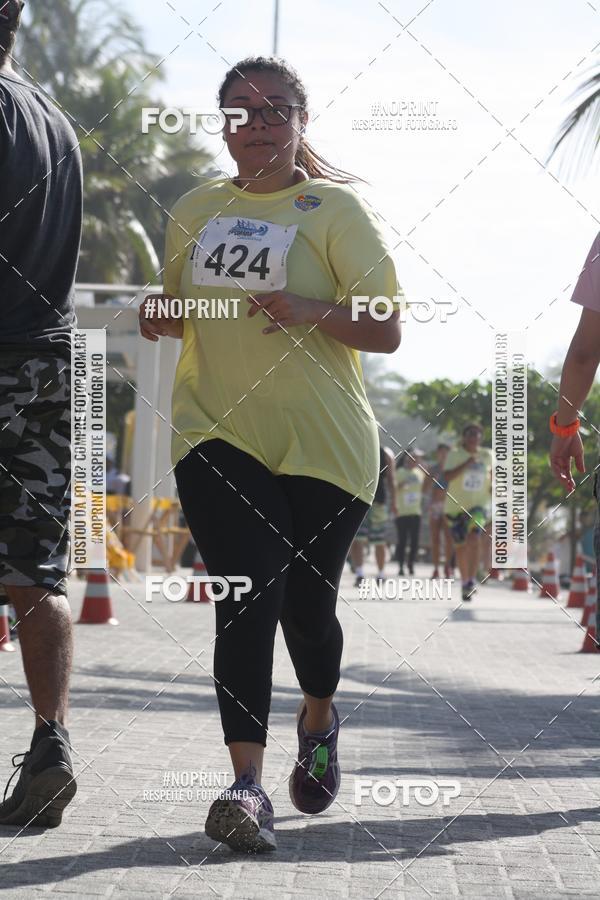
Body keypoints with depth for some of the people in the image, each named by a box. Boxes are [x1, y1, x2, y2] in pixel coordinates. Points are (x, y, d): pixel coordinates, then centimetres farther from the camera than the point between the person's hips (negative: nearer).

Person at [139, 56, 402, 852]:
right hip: (217, 434, 2)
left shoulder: (336, 209, -1)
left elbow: (386, 331, -5)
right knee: (250, 597, -16)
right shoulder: (195, 211, 12)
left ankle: (319, 720, 39)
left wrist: (308, 312, -22)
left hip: (323, 446, -2)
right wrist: (159, 316, 2)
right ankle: (247, 785, -19)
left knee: (307, 607, 5)